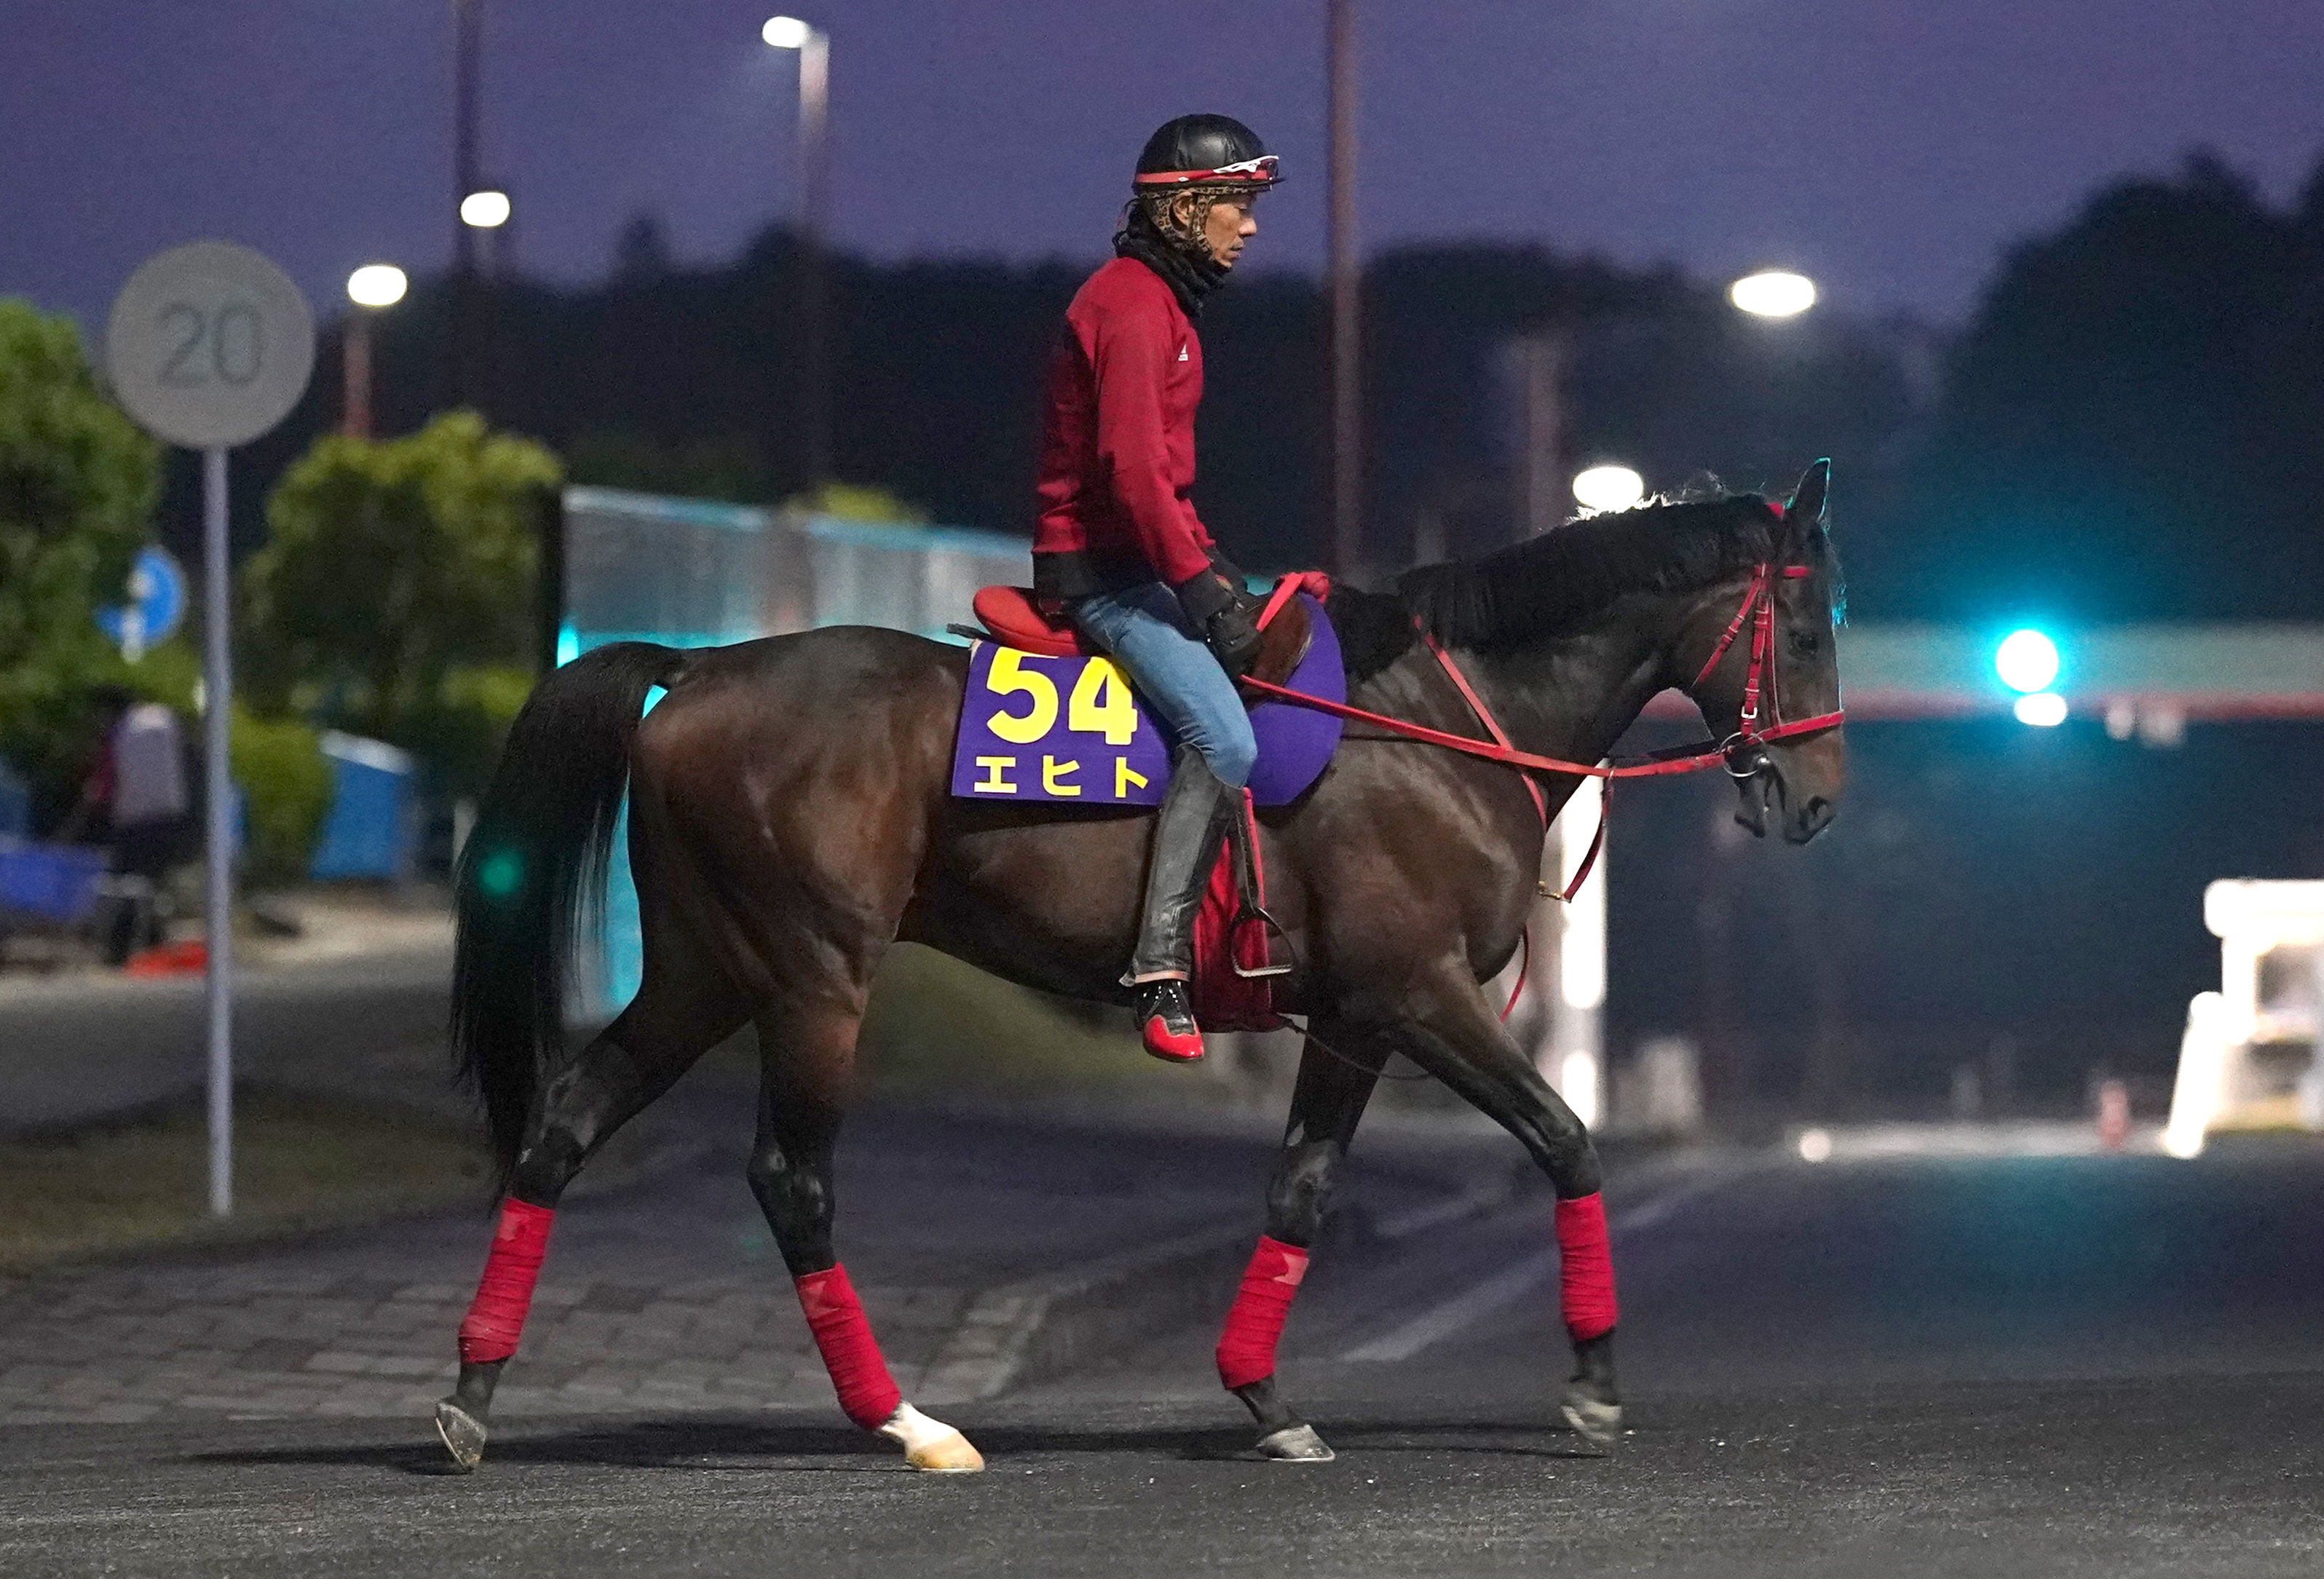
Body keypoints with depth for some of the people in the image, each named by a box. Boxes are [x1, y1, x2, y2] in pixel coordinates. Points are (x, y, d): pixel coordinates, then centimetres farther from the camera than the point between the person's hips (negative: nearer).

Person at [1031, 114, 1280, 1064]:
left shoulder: (1162, 301, 18)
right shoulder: (1131, 306, -16)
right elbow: (1131, 467, -24)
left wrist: (1207, 560, 15)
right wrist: (1198, 585, -21)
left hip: (1145, 556, 11)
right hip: (1104, 568, -11)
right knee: (1224, 741, -24)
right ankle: (1159, 964, -23)